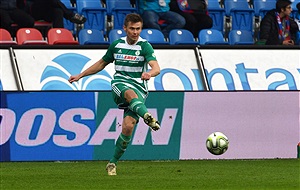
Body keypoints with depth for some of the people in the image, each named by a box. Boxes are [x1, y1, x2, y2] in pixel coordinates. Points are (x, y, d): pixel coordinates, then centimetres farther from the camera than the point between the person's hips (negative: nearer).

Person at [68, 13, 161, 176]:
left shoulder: (144, 46, -1)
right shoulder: (117, 45, 12)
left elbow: (156, 68, -17)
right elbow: (101, 63, 27)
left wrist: (150, 73, -41)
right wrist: (80, 76, 27)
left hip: (139, 88, -1)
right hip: (119, 84, 1)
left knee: (128, 126, -19)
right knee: (131, 94, -38)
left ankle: (113, 162, -2)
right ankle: (147, 116, -70)